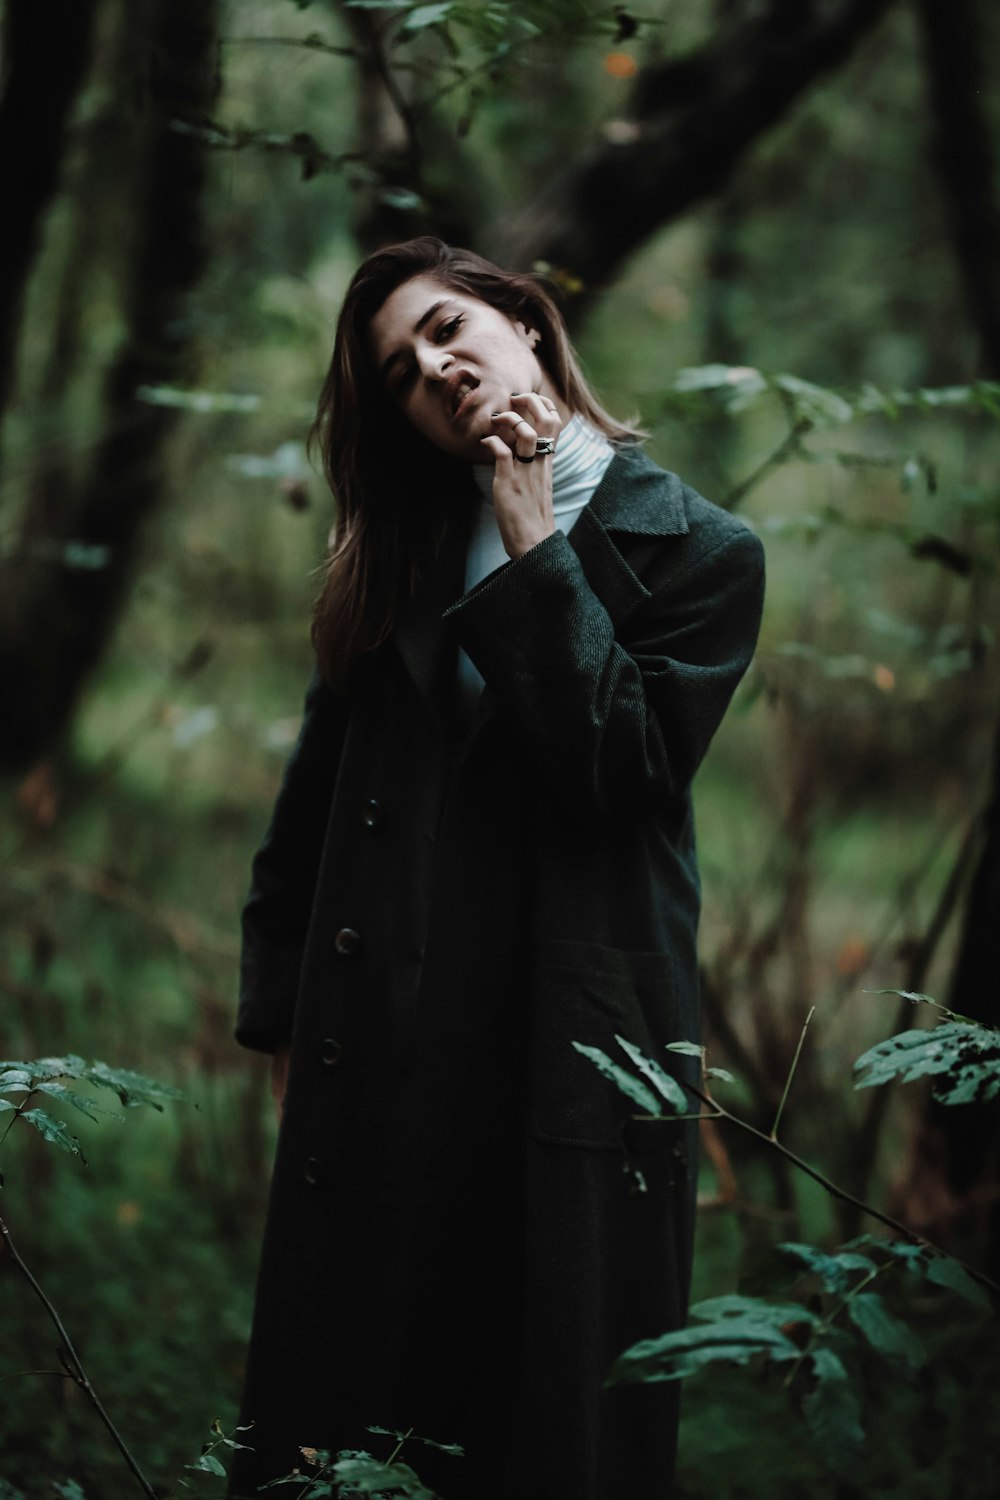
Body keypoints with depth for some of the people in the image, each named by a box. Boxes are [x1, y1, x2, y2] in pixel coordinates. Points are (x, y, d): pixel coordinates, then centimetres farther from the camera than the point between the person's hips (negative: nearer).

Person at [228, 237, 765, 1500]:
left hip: (571, 1053, -3)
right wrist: (280, 1010, 6)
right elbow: (311, 795, 12)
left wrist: (534, 549, -9)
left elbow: (623, 760, -12)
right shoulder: (401, 551, 13)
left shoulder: (699, 553, 2)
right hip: (382, 1051, 4)